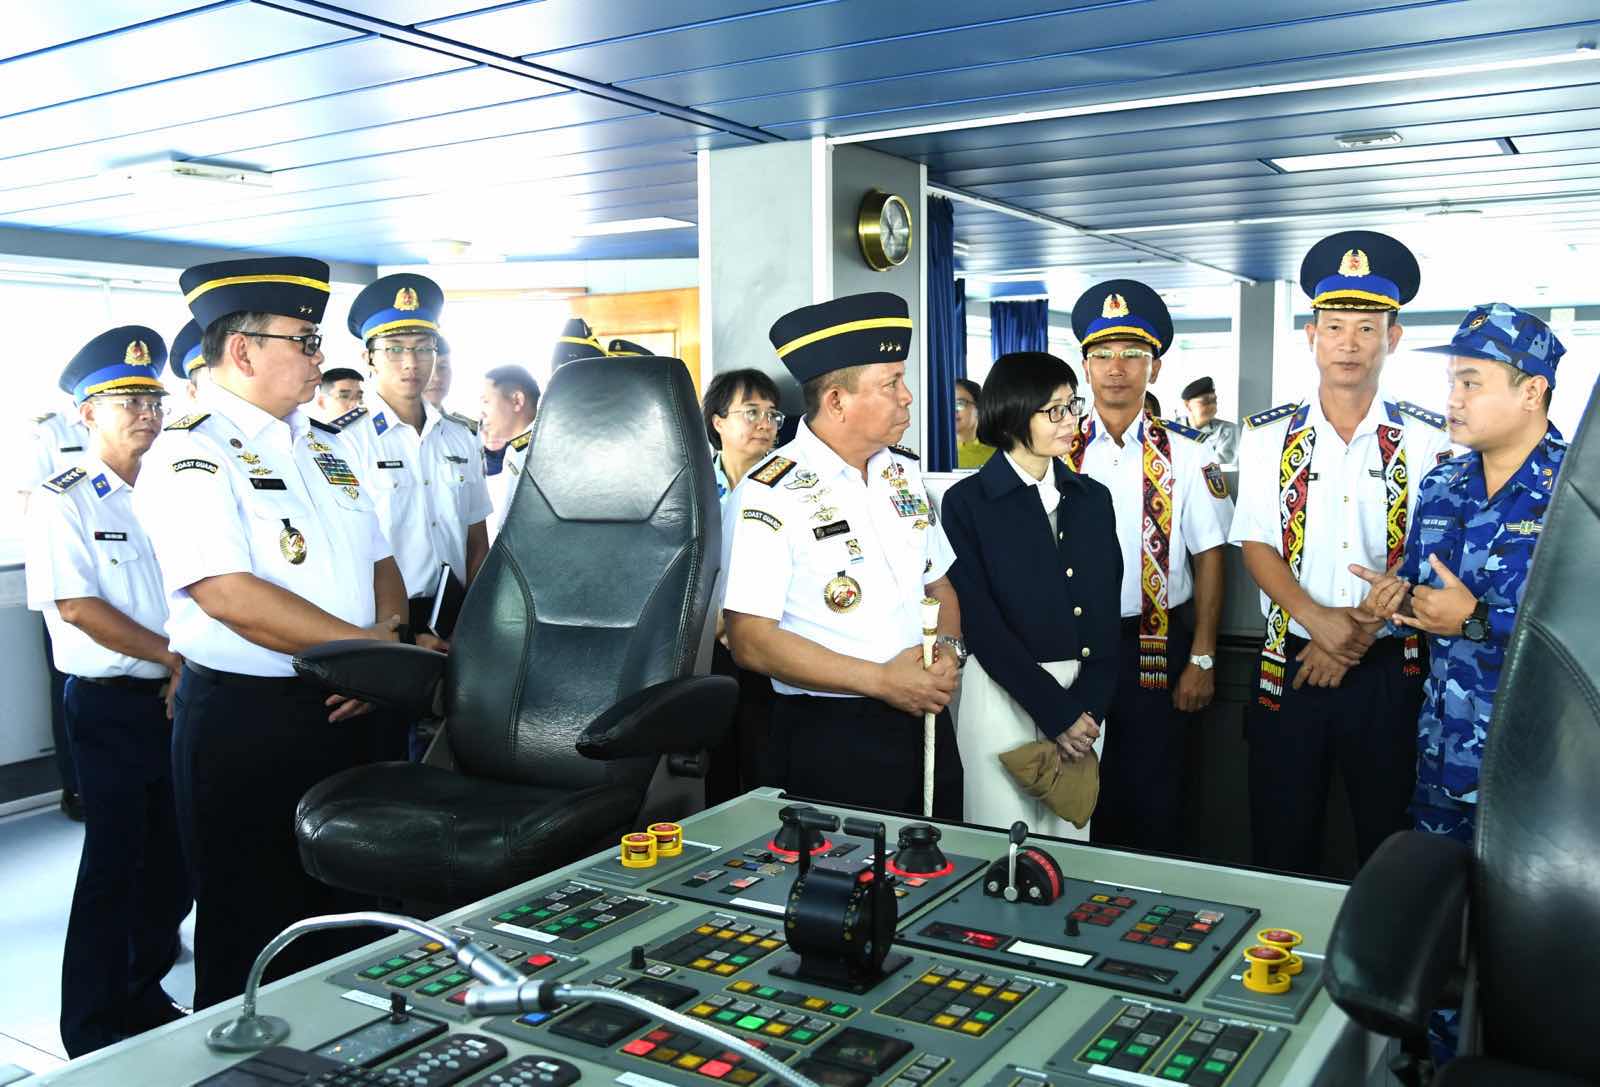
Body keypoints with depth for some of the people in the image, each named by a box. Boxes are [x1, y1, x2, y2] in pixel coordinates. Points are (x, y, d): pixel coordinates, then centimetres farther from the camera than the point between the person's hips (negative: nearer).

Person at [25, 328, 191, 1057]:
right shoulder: (64, 501, -7)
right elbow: (76, 606, -15)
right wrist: (172, 657, -16)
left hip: (180, 698, 5)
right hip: (112, 704, -5)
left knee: (175, 860, 12)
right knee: (114, 864, 2)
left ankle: (144, 992, 31)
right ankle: (95, 1026, 17)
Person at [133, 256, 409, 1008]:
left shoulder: (325, 446, 12)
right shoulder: (190, 456, -12)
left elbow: (379, 561, 15)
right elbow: (231, 597, -23)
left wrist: (390, 635, -6)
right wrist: (374, 649, -20)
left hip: (342, 712, 7)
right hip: (243, 722, -7)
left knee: (343, 919, 18)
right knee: (252, 941, 8)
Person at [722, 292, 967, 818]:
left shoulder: (905, 472, 8)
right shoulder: (769, 497, -14)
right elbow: (750, 640, -18)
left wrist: (949, 650, -4)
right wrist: (881, 680, -18)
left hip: (925, 721, 7)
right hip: (830, 739, -6)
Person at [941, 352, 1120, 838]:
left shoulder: (1092, 497, 9)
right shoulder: (967, 501, -5)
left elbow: (1107, 612, 5)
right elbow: (981, 621, -11)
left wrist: (1089, 704, -8)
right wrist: (1055, 711, -14)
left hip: (1084, 694, 4)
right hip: (1004, 692, -4)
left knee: (1070, 842, 12)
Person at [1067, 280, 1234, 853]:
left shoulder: (1186, 457, -1)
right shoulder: (1057, 452, 1)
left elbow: (1209, 558, 0)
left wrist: (1202, 660, -4)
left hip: (1157, 648, -1)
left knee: (1155, 795, 7)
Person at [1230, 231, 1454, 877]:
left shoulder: (1427, 442, 0)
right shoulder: (1267, 436, 2)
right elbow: (1256, 545, -2)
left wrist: (1361, 632, -14)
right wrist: (1319, 620, -17)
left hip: (1390, 670, 0)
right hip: (1290, 663, 1)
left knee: (1388, 844, 11)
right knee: (1282, 845, 9)